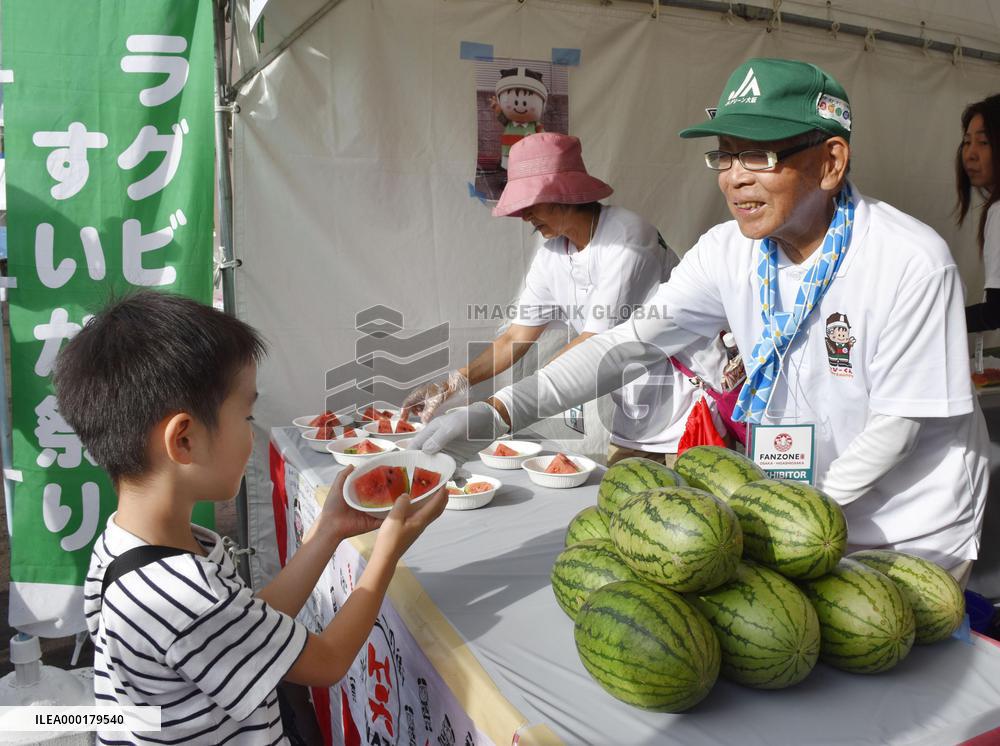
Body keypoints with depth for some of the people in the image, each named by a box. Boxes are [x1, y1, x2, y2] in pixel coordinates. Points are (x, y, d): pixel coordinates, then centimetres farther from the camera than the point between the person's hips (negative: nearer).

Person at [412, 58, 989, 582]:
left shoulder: (911, 262, -24)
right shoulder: (730, 252, -11)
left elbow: (896, 422, -18)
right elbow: (629, 343, -15)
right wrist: (494, 414, -25)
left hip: (912, 529, -4)